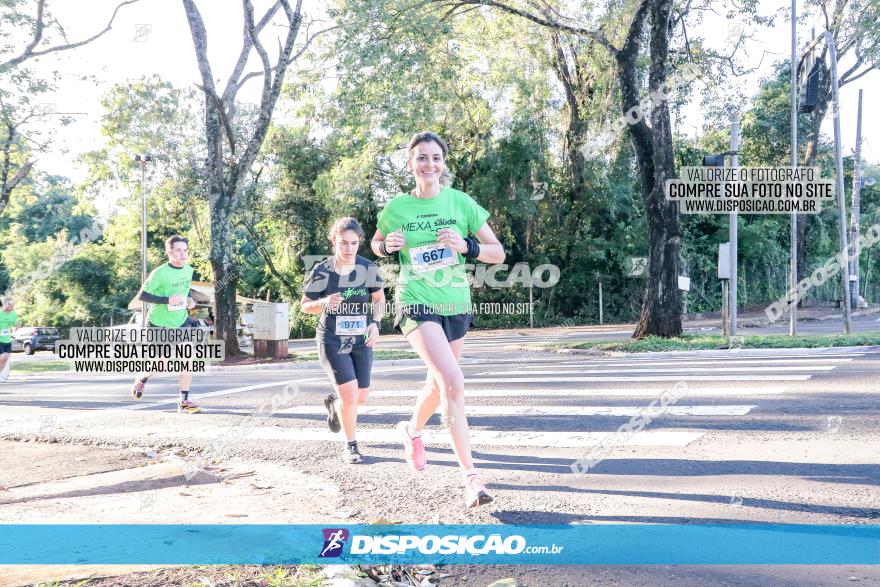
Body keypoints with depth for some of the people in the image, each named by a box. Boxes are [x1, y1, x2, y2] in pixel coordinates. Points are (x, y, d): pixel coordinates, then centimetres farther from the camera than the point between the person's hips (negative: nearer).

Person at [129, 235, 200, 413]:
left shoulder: (189, 270, 0)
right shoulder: (160, 273, -20)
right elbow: (142, 295, -18)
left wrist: (189, 299, -2)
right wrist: (167, 300, -29)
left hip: (181, 322, 4)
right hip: (159, 324, -4)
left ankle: (184, 401, -5)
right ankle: (142, 380, 44)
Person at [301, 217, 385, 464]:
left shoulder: (368, 268, -7)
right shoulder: (322, 272, -12)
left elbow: (379, 298, 9)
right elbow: (305, 305, -1)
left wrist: (375, 323, -8)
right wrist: (325, 302, -22)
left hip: (361, 340, 3)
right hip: (332, 340, -3)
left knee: (361, 397, 6)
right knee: (350, 392, -16)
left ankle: (334, 403, 43)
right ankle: (350, 445, 7)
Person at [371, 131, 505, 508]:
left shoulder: (461, 202, -2)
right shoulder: (396, 208, -3)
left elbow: (498, 253, -1)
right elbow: (376, 244, 15)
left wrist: (467, 246, -19)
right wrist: (387, 246, -8)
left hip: (456, 304, 4)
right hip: (416, 303, -3)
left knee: (440, 382, 18)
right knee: (453, 382, -21)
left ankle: (412, 429, 51)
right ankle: (470, 475, -17)